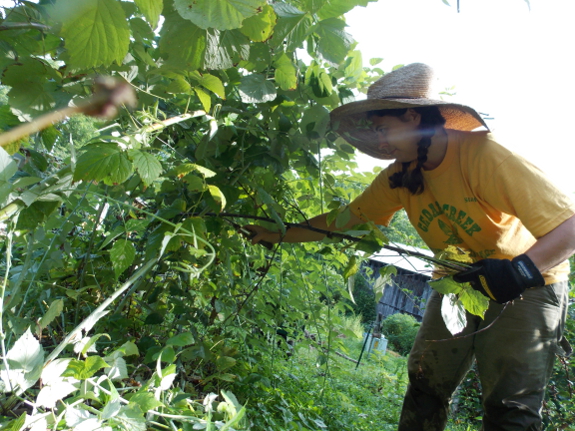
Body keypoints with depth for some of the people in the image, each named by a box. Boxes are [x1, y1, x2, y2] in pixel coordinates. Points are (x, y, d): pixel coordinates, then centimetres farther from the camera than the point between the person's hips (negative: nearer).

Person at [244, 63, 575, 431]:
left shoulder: (482, 155, -29)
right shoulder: (400, 177, -8)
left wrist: (523, 268, -46)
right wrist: (279, 234, -5)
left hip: (528, 285, -5)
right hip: (461, 280, 6)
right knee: (426, 384, 4)